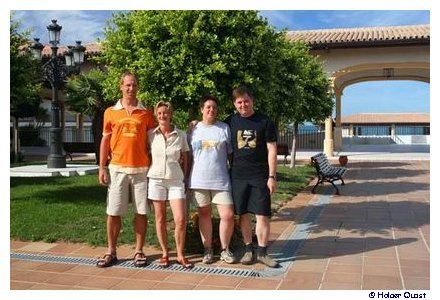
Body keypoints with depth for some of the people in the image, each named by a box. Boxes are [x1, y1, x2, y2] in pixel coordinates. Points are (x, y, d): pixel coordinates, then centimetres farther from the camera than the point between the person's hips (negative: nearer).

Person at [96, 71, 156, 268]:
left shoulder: (146, 113, 6)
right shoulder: (111, 112, 7)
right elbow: (105, 140, 8)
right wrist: (102, 168, 2)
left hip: (141, 169, 0)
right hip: (117, 168, 0)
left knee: (141, 212, 4)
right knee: (113, 212, 4)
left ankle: (139, 251, 15)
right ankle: (111, 252, 16)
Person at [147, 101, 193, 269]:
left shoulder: (181, 135, 2)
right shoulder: (151, 134, 1)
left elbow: (186, 159, 9)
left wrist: (185, 178, 5)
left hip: (176, 181, 0)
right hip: (156, 179, 0)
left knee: (181, 219, -7)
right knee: (160, 219, 6)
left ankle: (180, 254, 10)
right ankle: (165, 253, 20)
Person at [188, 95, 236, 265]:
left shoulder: (224, 128, 5)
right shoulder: (194, 130, 6)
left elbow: (231, 153, 8)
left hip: (221, 180, 0)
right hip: (199, 180, 1)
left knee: (228, 215, -5)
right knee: (204, 214, 10)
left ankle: (225, 249, 15)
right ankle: (207, 250, 23)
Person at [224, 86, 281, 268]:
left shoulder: (264, 122, 0)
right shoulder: (230, 122, 6)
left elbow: (272, 150, -1)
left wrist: (272, 176, -6)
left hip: (260, 176, -2)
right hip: (238, 176, 2)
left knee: (262, 215, -1)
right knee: (244, 214, 8)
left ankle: (262, 252, 11)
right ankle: (248, 250, 21)